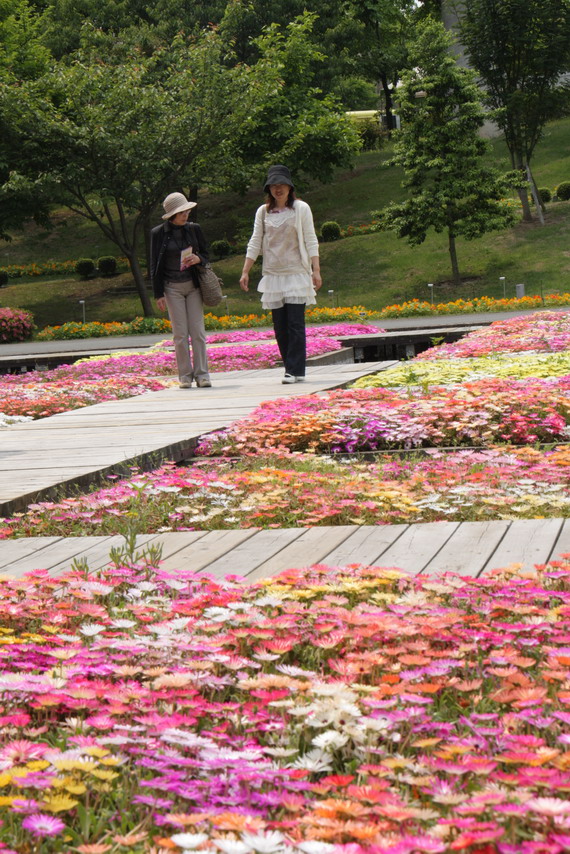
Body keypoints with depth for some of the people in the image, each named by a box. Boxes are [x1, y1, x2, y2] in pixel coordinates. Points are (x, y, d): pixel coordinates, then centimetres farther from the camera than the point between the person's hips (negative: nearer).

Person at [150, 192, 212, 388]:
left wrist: (198, 259, -10)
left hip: (193, 285, 2)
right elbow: (155, 265, 1)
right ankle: (185, 376, 4)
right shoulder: (158, 233, -2)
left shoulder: (194, 229, 5)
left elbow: (205, 254, 15)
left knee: (198, 331, -2)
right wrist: (158, 294, -3)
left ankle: (202, 374, 1)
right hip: (172, 287, -2)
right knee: (180, 333, -2)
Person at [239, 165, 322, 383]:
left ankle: (295, 371, -8)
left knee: (295, 323, -9)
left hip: (297, 273, -3)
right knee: (279, 325, 2)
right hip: (273, 275, 3)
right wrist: (245, 272, 4)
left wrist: (316, 271, -8)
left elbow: (311, 241, 0)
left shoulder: (301, 209, 2)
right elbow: (255, 243, 11)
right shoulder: (263, 212, 10)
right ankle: (291, 369, 8)